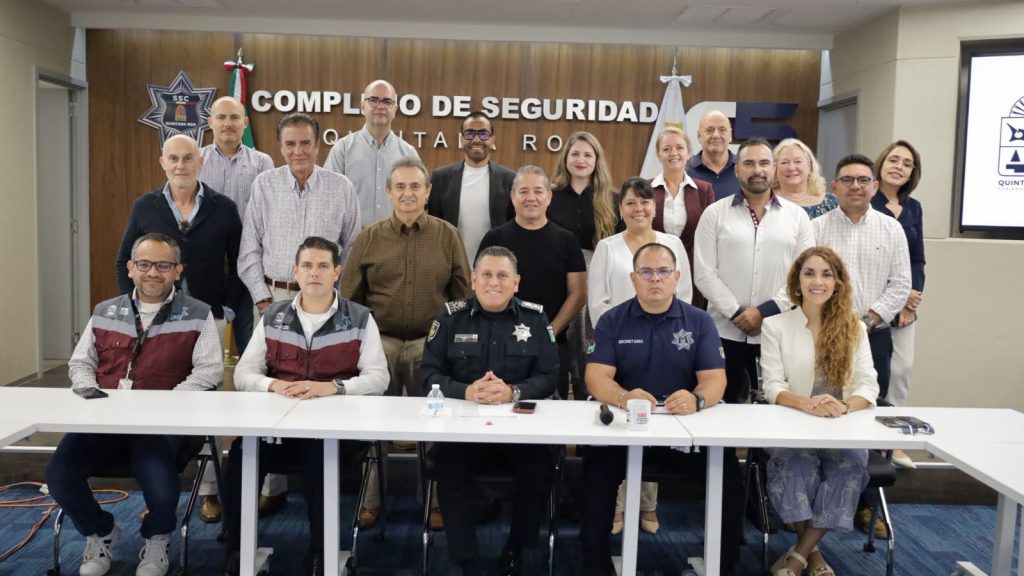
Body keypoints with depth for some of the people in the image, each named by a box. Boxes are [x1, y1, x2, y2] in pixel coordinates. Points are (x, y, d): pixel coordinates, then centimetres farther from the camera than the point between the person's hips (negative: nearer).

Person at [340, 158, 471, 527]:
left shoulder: (448, 236, 3)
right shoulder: (369, 238, 5)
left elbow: (462, 295, 5)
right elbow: (349, 298, 7)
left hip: (432, 344, -1)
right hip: (381, 342, 1)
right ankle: (371, 500, 14)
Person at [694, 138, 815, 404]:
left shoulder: (797, 216, 7)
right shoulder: (715, 213, 3)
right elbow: (705, 274, -3)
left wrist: (765, 311, -9)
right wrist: (736, 312, -11)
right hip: (726, 331, -1)